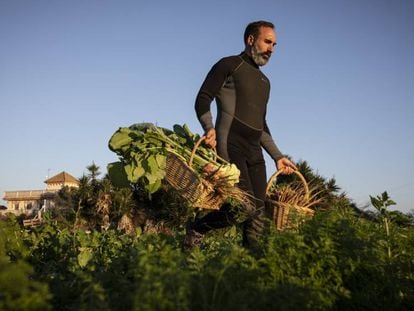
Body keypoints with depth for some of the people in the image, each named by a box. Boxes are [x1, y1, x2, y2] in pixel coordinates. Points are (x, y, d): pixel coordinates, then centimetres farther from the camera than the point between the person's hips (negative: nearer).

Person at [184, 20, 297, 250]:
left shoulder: (264, 82, 27)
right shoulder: (229, 65, 5)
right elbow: (202, 99, -3)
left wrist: (277, 156, 23)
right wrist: (209, 128, -21)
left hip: (254, 152, 8)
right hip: (230, 146, -8)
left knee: (258, 214, 0)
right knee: (245, 207, -19)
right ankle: (195, 232, 0)